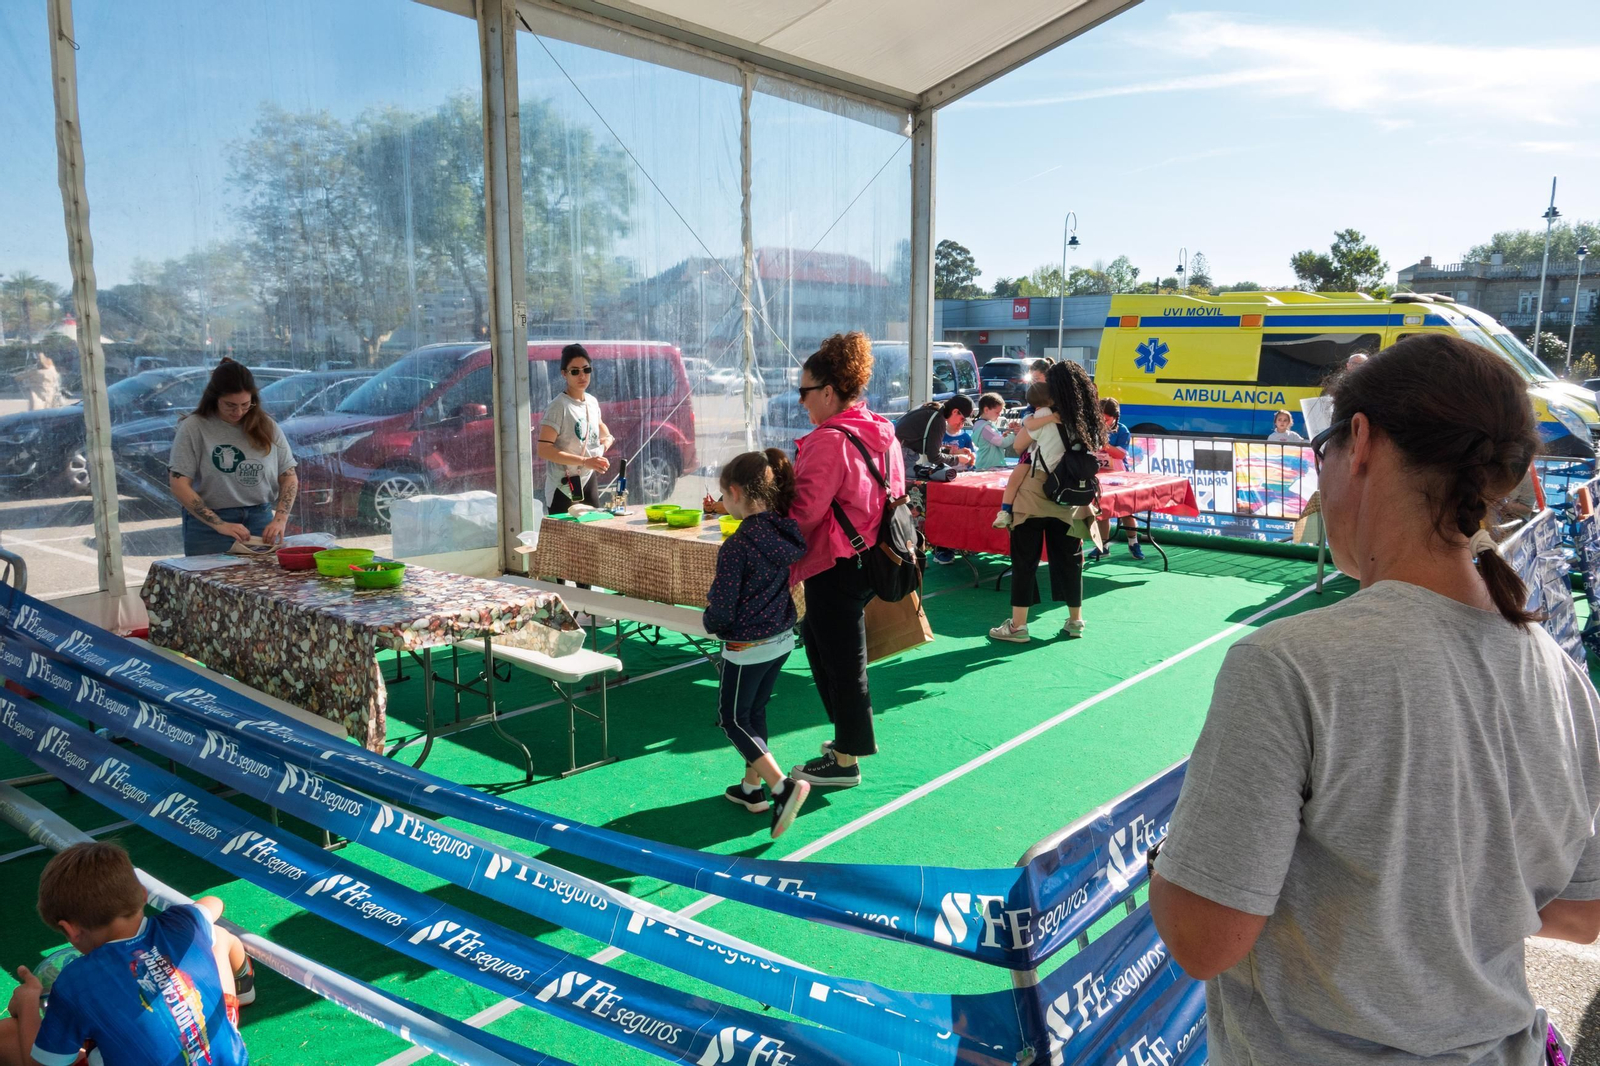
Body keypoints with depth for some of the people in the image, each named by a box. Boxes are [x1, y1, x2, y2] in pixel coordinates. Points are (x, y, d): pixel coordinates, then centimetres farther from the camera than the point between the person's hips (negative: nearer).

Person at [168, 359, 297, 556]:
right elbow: (179, 484, -9)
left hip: (261, 521, 3)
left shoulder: (266, 427, 4)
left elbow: (289, 478, 6)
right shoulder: (193, 427, -5)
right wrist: (219, 525, -18)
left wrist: (280, 519, -9)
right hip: (209, 526, -2)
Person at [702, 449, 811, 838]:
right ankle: (751, 788, 32)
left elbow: (723, 606, -22)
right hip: (782, 638, 8)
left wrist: (710, 621, 2)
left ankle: (783, 786, -5)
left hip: (748, 646, -7)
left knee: (733, 719, 8)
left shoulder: (737, 545, -25)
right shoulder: (786, 531, -2)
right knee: (755, 712, 22)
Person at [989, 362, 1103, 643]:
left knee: (1025, 559, 3)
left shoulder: (1044, 417, -11)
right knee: (1069, 559, 14)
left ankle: (1017, 625, 5)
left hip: (1035, 496, -4)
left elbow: (1018, 445, 1)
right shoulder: (1090, 422, 1)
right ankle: (1075, 621, 25)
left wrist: (1029, 424, 17)